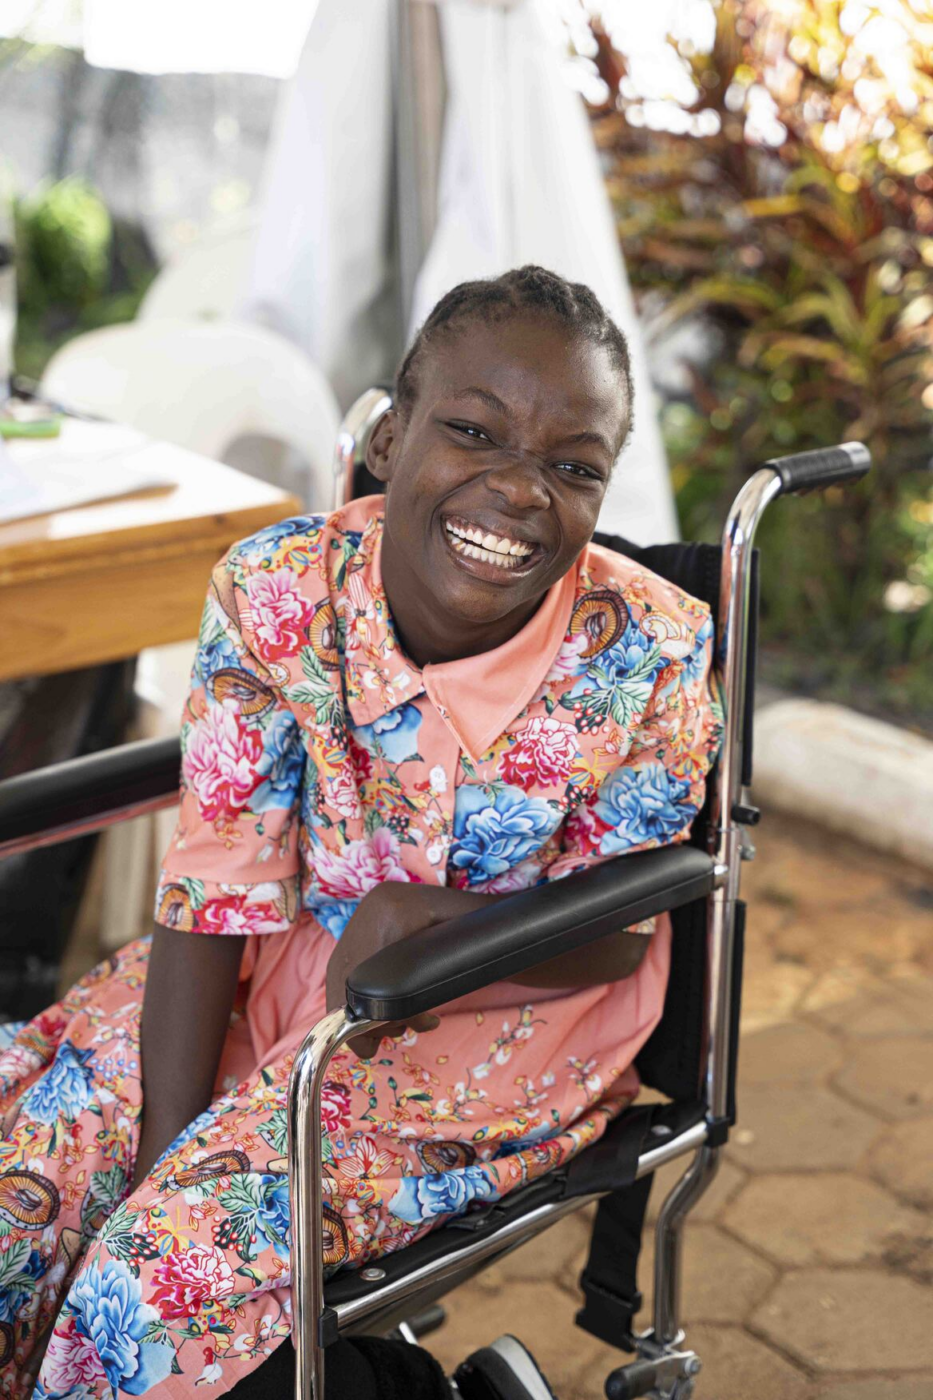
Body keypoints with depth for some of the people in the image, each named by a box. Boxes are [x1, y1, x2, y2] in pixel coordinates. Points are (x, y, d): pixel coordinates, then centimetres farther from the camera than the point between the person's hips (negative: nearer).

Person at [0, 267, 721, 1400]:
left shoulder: (652, 655, -21)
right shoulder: (273, 593, -15)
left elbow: (609, 937, -11)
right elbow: (216, 892, -13)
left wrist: (412, 915, -31)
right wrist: (163, 1145, -21)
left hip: (507, 1012, -3)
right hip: (285, 966, 4)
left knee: (176, 1256, -19)